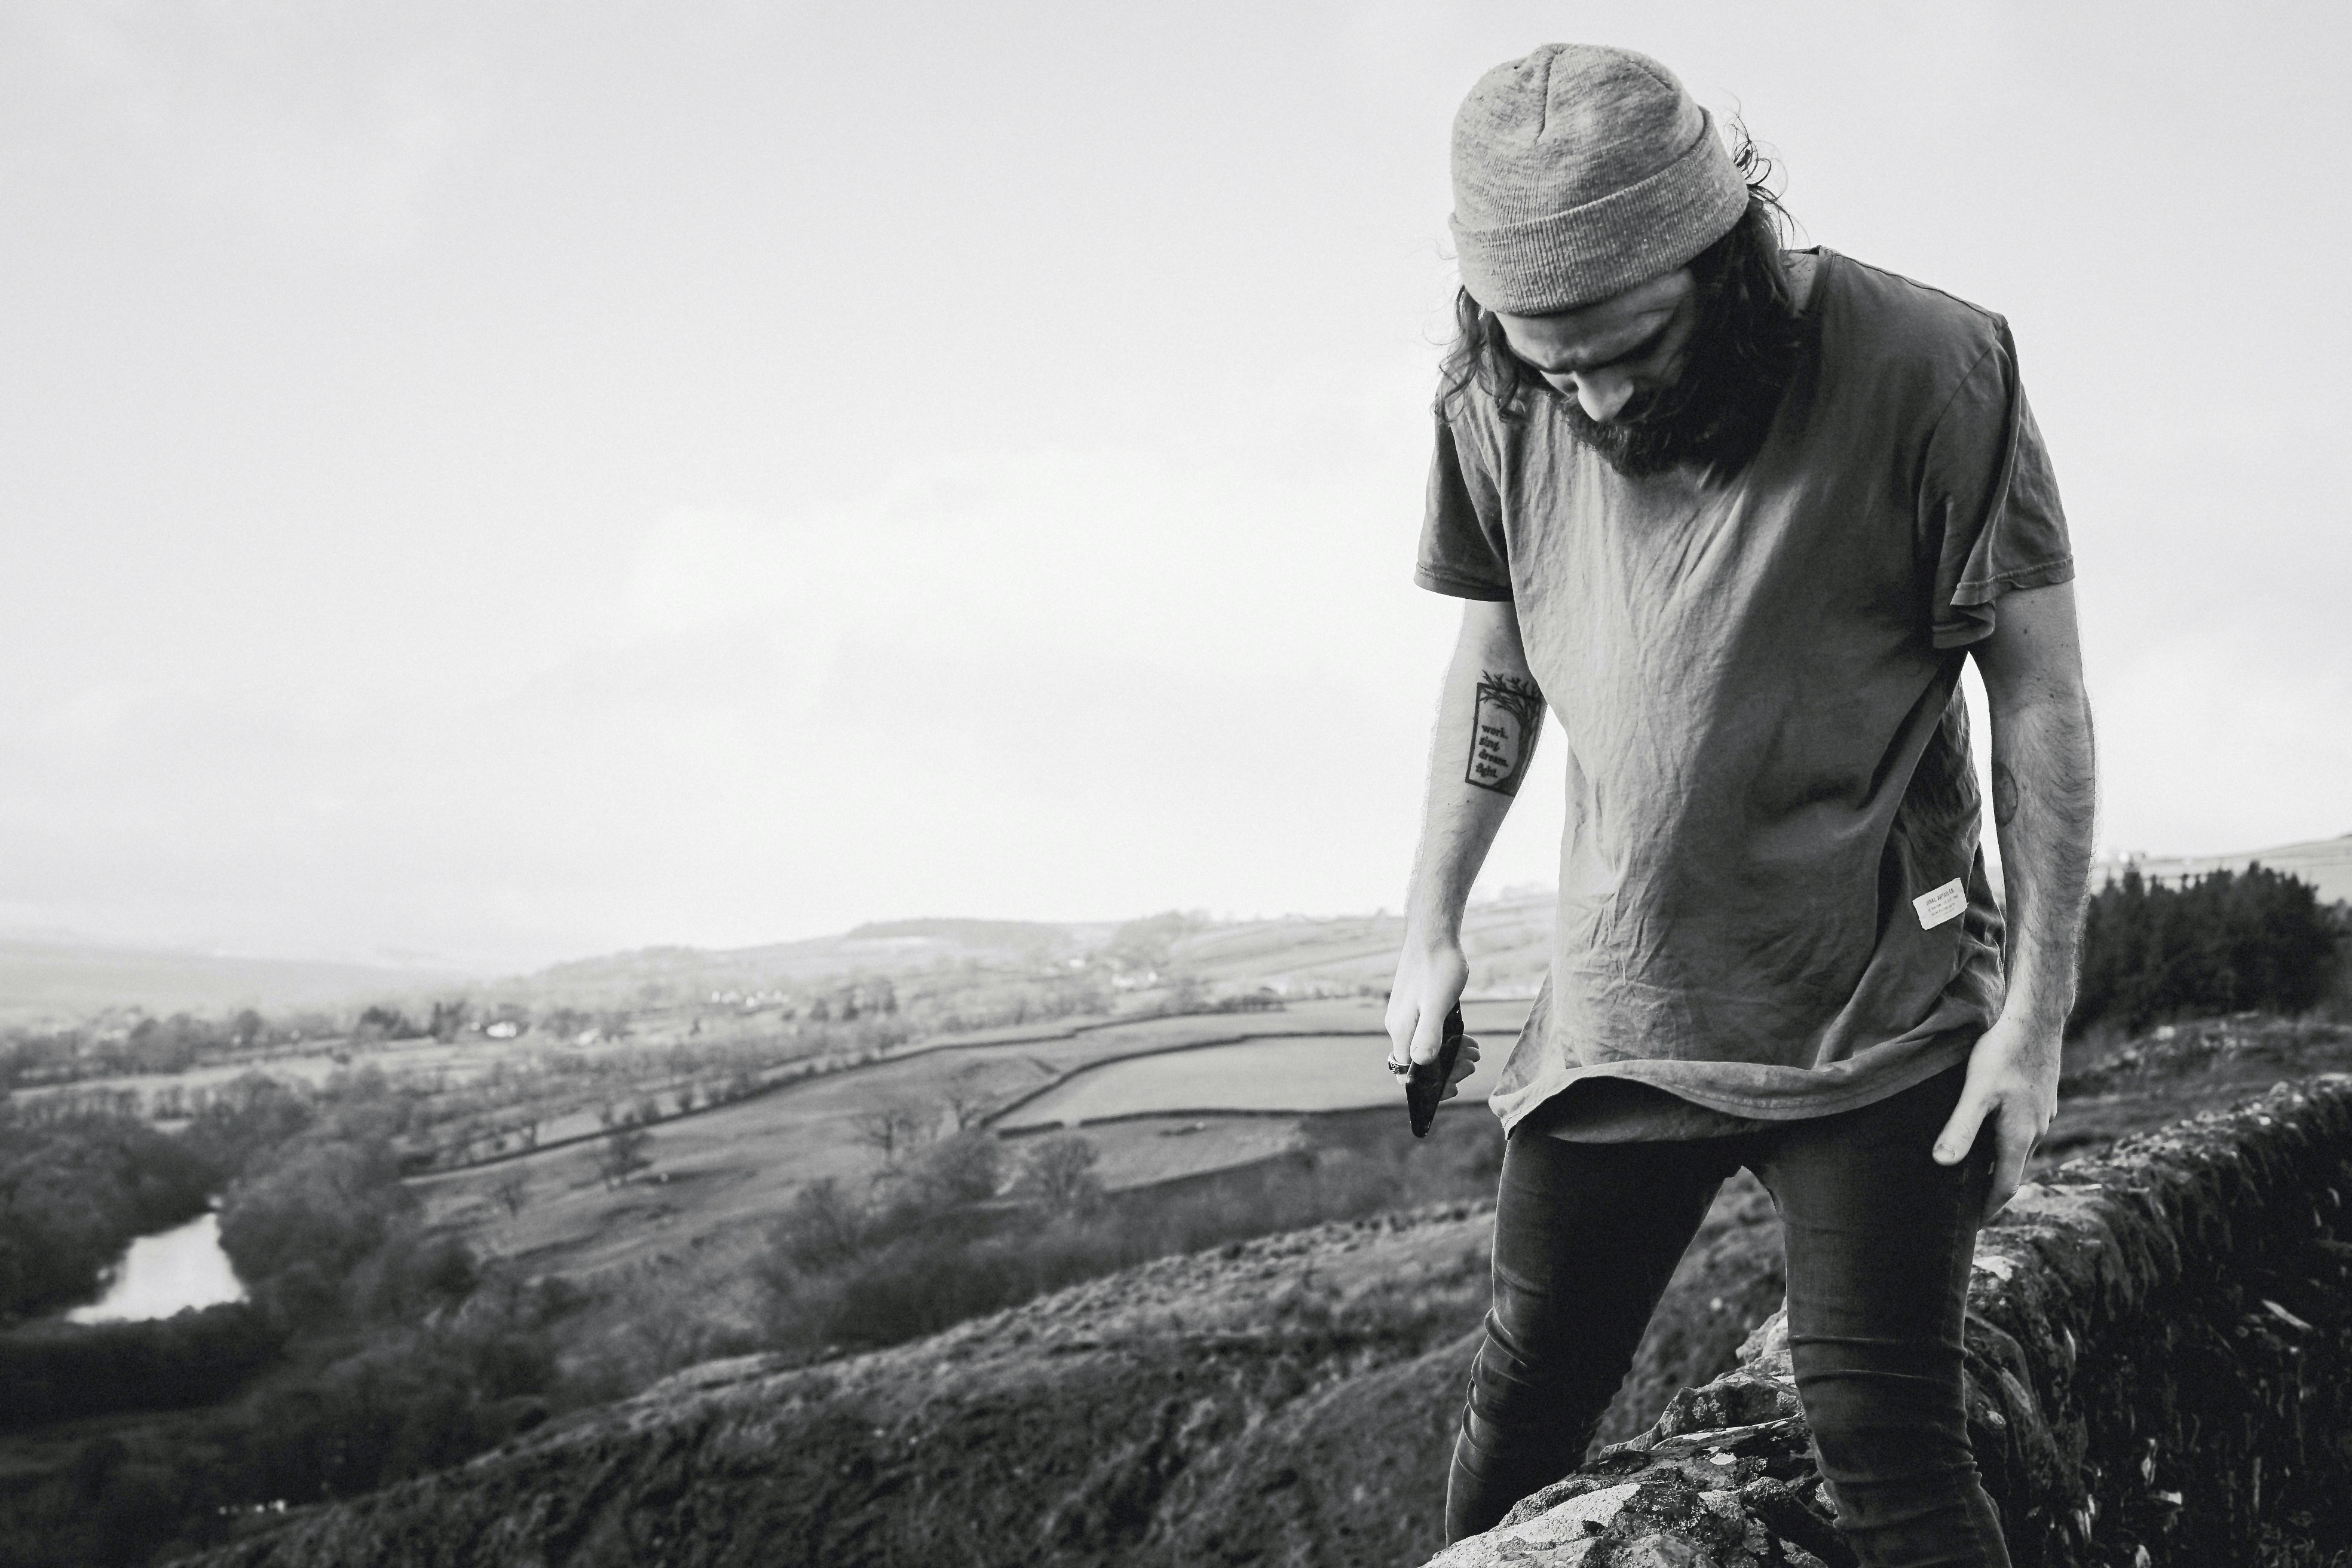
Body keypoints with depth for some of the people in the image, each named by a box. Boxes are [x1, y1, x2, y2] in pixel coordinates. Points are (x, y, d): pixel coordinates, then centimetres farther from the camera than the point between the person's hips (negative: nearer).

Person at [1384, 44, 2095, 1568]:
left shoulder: (1929, 372, -16)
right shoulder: (1499, 406, -3)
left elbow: (2040, 691, -10)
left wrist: (2037, 1010, -11)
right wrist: (1432, 928, 14)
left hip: (1876, 1026, -4)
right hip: (1613, 1015, 4)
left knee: (1884, 1436, -7)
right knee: (1522, 1411, 10)